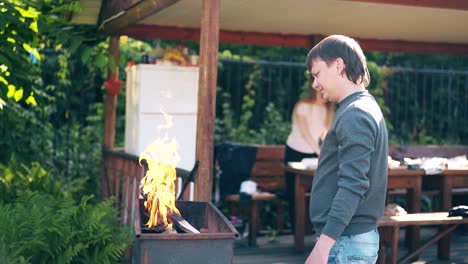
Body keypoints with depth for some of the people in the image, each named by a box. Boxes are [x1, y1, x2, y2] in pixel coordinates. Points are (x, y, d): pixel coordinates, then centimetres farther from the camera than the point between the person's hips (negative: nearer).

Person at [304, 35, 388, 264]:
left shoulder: (355, 114, -14)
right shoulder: (366, 109, 16)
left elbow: (352, 187, -23)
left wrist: (323, 245, -25)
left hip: (346, 243, -10)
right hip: (356, 238, 10)